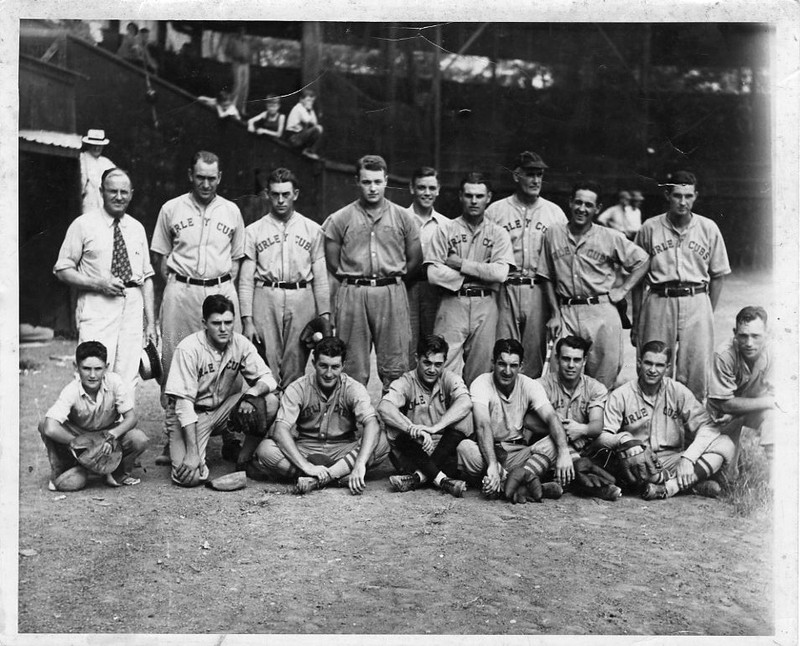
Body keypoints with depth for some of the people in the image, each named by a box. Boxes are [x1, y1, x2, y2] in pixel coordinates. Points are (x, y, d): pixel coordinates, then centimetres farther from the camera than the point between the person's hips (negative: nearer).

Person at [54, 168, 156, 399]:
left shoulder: (137, 228, 15)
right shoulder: (83, 225, 2)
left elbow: (147, 276, 15)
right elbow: (62, 270, 1)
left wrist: (151, 321, 9)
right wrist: (98, 284, -13)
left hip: (133, 306, 4)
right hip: (97, 308, -4)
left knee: (128, 377, 3)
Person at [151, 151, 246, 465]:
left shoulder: (231, 211, 11)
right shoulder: (171, 209, 8)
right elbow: (161, 256, 13)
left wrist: (225, 289, 5)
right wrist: (175, 287, 2)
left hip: (222, 290, 1)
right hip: (180, 291, 0)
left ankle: (230, 437, 2)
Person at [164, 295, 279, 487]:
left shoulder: (240, 344, -8)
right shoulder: (188, 349, -21)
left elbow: (267, 379, -6)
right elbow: (184, 402, -22)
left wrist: (252, 392, -32)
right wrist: (192, 453, -27)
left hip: (222, 410, 4)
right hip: (191, 414, -4)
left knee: (270, 401, -20)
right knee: (191, 477, -25)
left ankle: (245, 457, 0)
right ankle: (178, 450, 12)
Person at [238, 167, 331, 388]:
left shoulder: (313, 230, 10)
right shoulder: (253, 231, 8)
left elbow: (321, 278, 10)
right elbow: (246, 280, 5)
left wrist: (324, 315, 2)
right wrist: (247, 319, -3)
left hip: (301, 299, 1)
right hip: (265, 298, 0)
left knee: (295, 371, 1)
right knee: (266, 370, -3)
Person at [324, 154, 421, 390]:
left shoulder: (402, 217, 7)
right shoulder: (340, 219, 4)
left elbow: (415, 260, 11)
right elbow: (332, 263, 6)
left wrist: (392, 279, 9)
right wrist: (355, 280, 4)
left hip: (392, 294, 1)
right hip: (352, 295, 0)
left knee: (395, 367, 2)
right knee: (353, 368, 4)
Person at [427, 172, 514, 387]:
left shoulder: (498, 233, 9)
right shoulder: (445, 231, 7)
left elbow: (500, 273, -6)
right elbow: (433, 274, -5)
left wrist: (461, 264, -7)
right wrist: (478, 273, -4)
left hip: (485, 306, 1)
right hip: (453, 303, -1)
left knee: (480, 367, 4)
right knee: (445, 366, -7)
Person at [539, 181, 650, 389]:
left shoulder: (611, 237, 2)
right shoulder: (553, 234, 7)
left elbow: (642, 260, 12)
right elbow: (548, 278, 11)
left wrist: (623, 290, 2)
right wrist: (555, 314, 5)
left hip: (602, 311, -1)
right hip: (565, 311, 1)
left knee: (606, 371, -1)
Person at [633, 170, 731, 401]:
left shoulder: (709, 228, 7)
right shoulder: (650, 228, 4)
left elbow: (717, 276, 11)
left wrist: (708, 315, 5)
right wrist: (636, 320, 5)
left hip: (696, 304, 1)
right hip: (658, 303, 0)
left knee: (696, 372, -1)